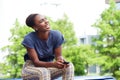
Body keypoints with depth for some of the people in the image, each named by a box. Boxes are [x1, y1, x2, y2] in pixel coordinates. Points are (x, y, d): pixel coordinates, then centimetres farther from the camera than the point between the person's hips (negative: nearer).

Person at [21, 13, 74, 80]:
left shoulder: (56, 35, -14)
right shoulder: (29, 39, -23)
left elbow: (58, 56, -6)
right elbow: (36, 62, -23)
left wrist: (61, 60, -32)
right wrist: (53, 64, -40)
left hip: (48, 66, 4)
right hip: (31, 68, -4)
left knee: (69, 66, -20)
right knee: (44, 72, -36)